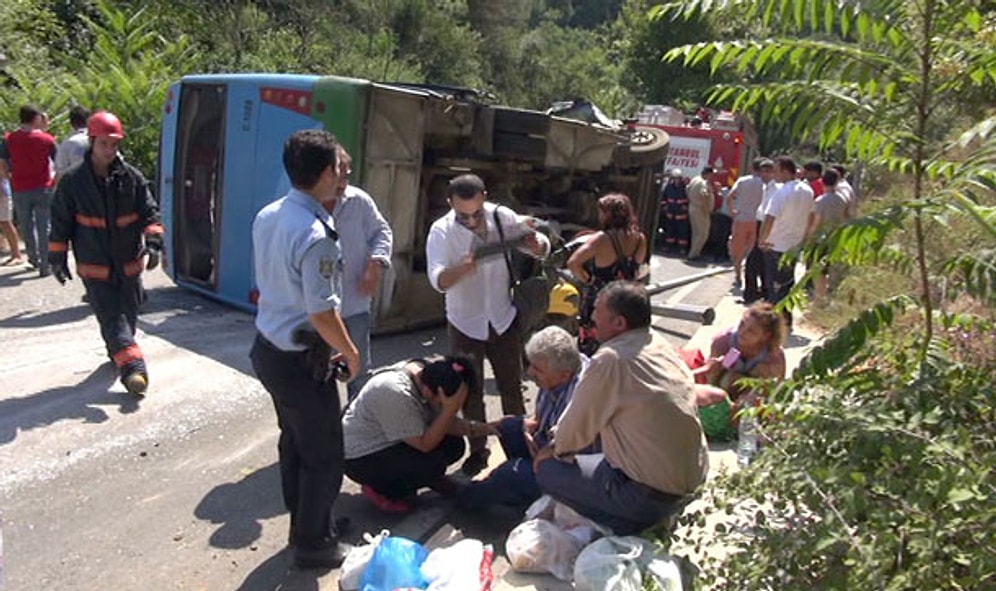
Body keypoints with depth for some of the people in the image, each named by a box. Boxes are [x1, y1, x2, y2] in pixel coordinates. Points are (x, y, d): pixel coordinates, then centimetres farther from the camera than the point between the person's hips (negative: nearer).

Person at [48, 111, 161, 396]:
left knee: (129, 313, 15)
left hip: (129, 263, 3)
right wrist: (57, 258, 4)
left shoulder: (132, 178, -2)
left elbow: (149, 212, -1)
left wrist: (152, 244, -16)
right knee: (110, 316, -8)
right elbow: (60, 222, 2)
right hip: (94, 266, -2)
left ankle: (117, 351, 40)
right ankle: (132, 366, -13)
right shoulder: (73, 181, -6)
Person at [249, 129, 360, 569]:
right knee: (323, 455, 10)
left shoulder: (266, 216, 0)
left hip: (268, 347, 9)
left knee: (294, 442, 24)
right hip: (301, 360, -9)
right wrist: (350, 353, -9)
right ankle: (314, 544, 27)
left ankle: (302, 524, 42)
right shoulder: (315, 236, -27)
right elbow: (322, 315, -25)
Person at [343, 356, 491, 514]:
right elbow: (424, 445, -30)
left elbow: (442, 422, -1)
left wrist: (474, 428, -17)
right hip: (361, 458, -8)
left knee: (455, 445, -3)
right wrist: (451, 409, -36)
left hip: (391, 442, 9)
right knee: (432, 462, -25)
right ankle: (380, 490, -2)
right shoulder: (397, 394, -35)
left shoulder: (427, 372, -10)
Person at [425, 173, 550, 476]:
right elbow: (437, 280, -29)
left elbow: (543, 247, -4)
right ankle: (477, 452, 29)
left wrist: (535, 243, -28)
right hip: (465, 324, -1)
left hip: (504, 320, 1)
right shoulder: (441, 231, -18)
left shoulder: (503, 217, -12)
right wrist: (462, 268, -50)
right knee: (471, 394, 11)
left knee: (512, 388, 12)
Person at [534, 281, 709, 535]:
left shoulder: (610, 360, -23)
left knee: (547, 470, 2)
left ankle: (624, 524, 0)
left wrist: (555, 449, 11)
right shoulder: (661, 345, 4)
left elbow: (579, 421, -9)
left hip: (652, 494, -9)